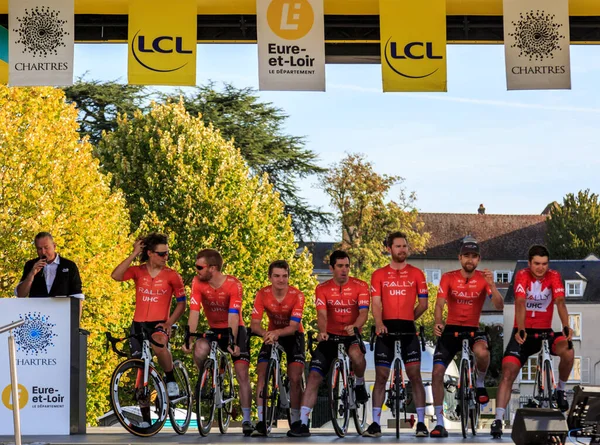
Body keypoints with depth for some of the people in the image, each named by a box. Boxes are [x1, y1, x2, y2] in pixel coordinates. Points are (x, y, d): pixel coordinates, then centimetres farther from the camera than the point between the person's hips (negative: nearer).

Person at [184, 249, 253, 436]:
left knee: (242, 373, -12)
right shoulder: (198, 283, -15)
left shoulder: (233, 285, -23)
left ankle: (246, 419, -4)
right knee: (200, 350, -31)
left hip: (235, 330, -2)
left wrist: (232, 342, -38)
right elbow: (194, 312, -20)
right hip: (214, 329, 2)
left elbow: (233, 316, -28)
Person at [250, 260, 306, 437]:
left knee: (295, 378, -13)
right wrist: (265, 334, -43)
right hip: (272, 336, 2)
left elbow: (294, 326, -28)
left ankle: (296, 421, 2)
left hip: (293, 336, -2)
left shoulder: (297, 295, -23)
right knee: (262, 374, -14)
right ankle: (261, 421, -13)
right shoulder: (263, 294, -18)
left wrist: (277, 333, -47)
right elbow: (254, 324, -21)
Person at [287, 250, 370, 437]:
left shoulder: (360, 286, -5)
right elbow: (322, 314, -14)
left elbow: (364, 312, -16)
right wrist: (322, 331, -36)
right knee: (314, 376, -10)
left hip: (351, 336, -2)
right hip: (330, 337, 2)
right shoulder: (322, 289, -2)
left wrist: (355, 326, -38)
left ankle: (360, 385, -4)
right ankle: (303, 423, -8)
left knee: (356, 354, -37)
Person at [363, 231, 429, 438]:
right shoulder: (379, 275, 7)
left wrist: (407, 319, 10)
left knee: (415, 375, -4)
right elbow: (376, 303, -2)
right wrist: (379, 323, -18)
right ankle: (375, 423, 2)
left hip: (408, 330, 0)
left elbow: (423, 303, 10)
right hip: (386, 330, 0)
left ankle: (421, 422, 0)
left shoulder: (416, 274, 7)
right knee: (381, 376, 1)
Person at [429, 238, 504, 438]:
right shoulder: (448, 278, -4)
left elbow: (499, 306, -15)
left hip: (473, 330, -1)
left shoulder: (483, 279, -5)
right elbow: (440, 304, -13)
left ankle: (480, 384, -4)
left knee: (482, 352, -36)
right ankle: (440, 423, 0)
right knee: (437, 373, -9)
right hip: (451, 329, 1)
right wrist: (437, 323, -34)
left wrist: (491, 285, -32)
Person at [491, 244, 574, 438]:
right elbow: (520, 302, -28)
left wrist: (566, 327, -40)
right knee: (508, 373, -14)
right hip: (523, 332, -1)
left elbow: (560, 302, -22)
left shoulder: (554, 277, -8)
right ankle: (498, 419, -14)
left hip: (545, 331, 1)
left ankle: (560, 389, -2)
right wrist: (521, 330, -44)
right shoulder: (522, 275, -13)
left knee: (568, 351, -27)